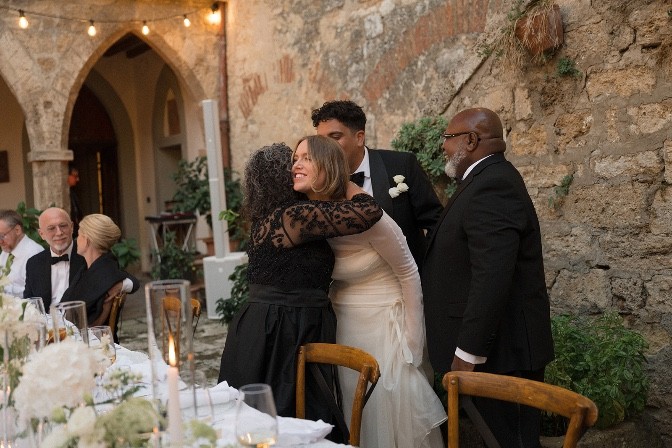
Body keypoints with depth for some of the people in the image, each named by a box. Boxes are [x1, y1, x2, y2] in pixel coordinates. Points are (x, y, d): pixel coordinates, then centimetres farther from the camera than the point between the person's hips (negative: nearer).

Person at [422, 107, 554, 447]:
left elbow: (492, 278, -27)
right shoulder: (489, 179, 13)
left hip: (499, 349, -10)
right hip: (493, 345, 10)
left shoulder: (493, 185, -19)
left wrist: (467, 353, -24)